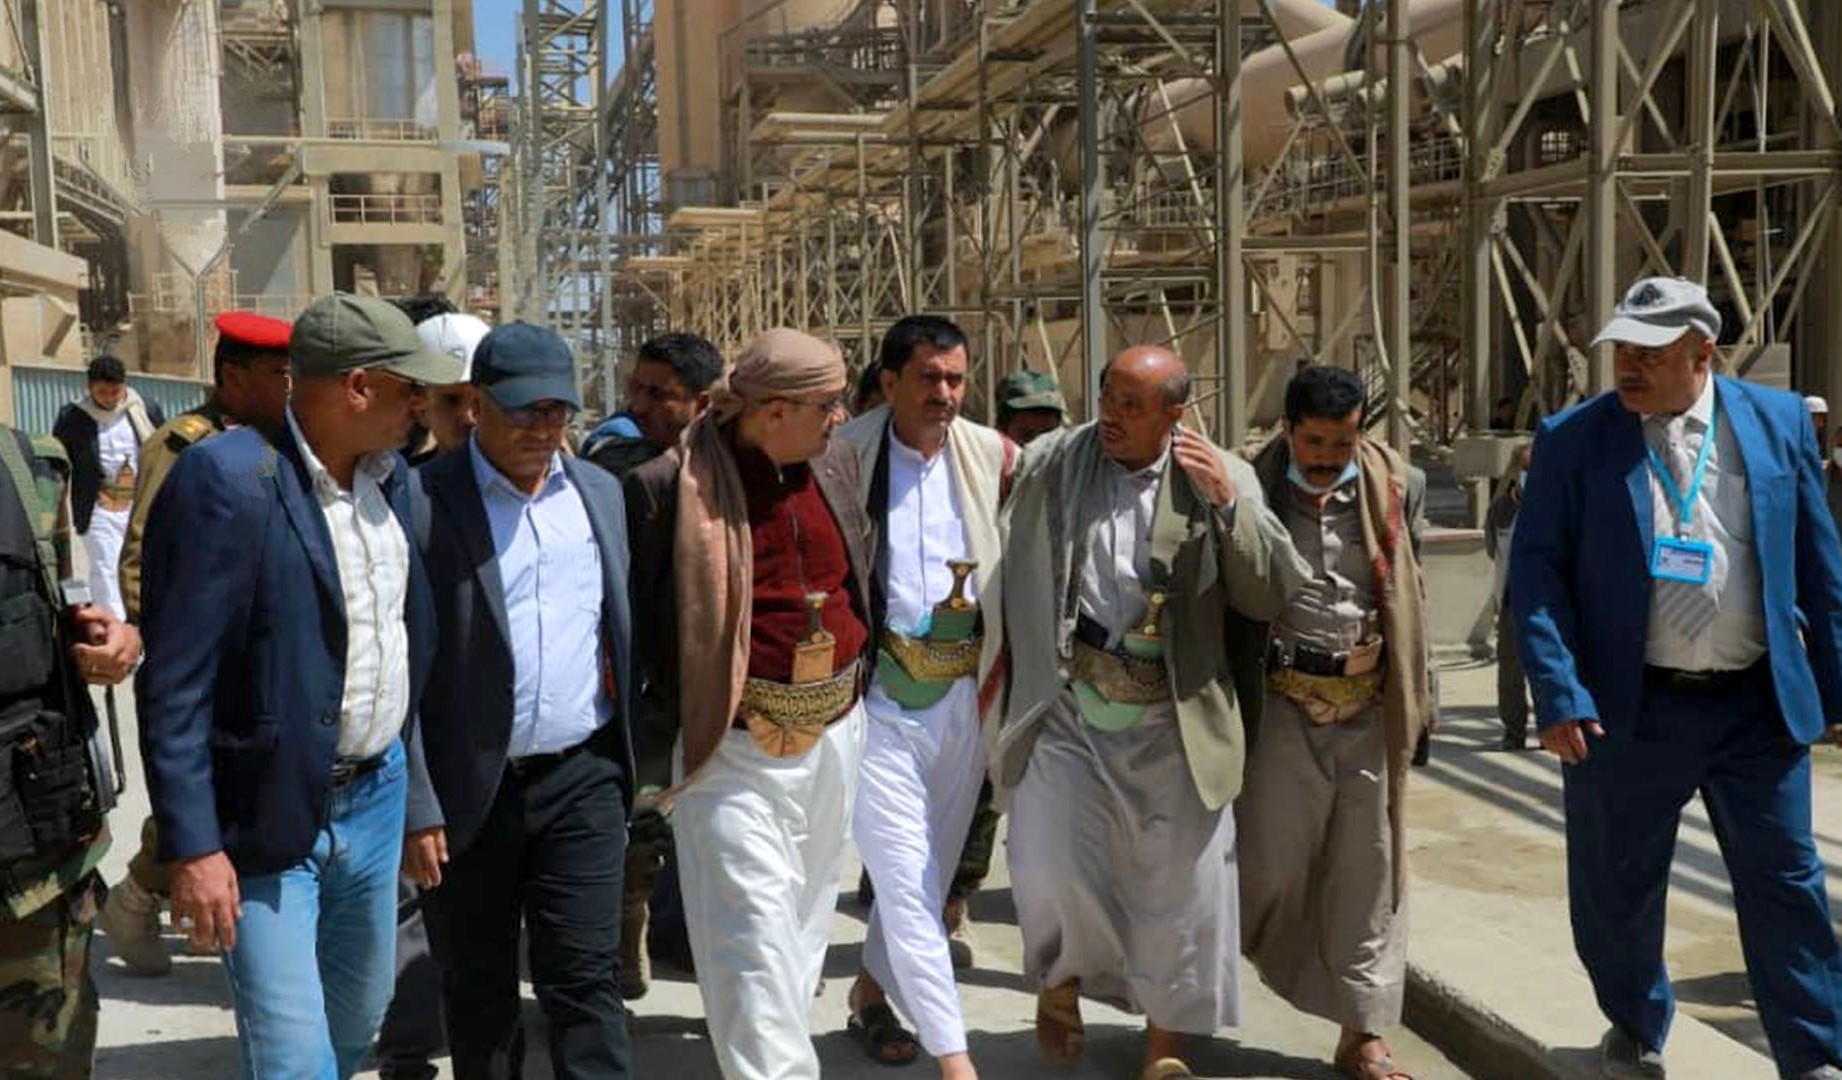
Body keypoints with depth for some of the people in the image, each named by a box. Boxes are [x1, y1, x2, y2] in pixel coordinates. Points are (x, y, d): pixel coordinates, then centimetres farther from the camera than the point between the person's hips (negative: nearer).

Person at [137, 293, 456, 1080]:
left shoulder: (389, 477, 5)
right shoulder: (227, 480, -18)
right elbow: (174, 684, -17)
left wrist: (422, 782, 12)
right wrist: (193, 845, -19)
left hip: (377, 799, 7)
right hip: (270, 818, -7)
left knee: (359, 1016, 20)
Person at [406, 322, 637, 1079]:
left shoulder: (601, 492, 6)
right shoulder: (423, 502, -9)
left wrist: (631, 758, 11)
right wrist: (413, 806, -12)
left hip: (582, 780, 3)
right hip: (466, 790, -2)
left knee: (585, 980, 3)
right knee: (477, 988, 13)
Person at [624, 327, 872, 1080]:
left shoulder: (836, 462, 4)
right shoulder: (670, 483, -14)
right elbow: (635, 614, -7)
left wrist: (859, 673, 20)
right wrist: (643, 734, -5)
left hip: (834, 730, 6)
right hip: (733, 743, -6)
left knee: (808, 911, 18)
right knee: (754, 926, -7)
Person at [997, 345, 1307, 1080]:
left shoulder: (1222, 477, 0)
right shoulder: (1046, 466, 1)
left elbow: (1271, 596, -5)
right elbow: (1007, 568, 9)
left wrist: (1228, 503, -16)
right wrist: (1008, 672, 3)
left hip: (1170, 716, 0)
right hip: (1066, 702, 0)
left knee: (1180, 874, 6)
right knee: (1049, 860, -4)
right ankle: (1060, 978, 28)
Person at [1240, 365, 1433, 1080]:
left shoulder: (1398, 487, 2)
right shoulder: (1253, 488, -4)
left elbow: (1413, 598, 11)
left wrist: (1418, 702, 11)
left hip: (1372, 706, 3)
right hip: (1285, 702, -2)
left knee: (1368, 873, 8)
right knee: (1273, 865, 0)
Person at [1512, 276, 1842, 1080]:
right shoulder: (1574, 438, -4)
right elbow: (1536, 571, -7)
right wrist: (1559, 695, -16)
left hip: (1760, 704, 1)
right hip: (1627, 707, -1)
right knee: (1618, 888, 12)